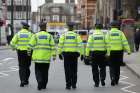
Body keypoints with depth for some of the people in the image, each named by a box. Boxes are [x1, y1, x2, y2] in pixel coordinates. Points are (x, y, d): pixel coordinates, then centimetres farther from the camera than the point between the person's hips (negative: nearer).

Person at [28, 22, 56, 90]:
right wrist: (54, 55, 0)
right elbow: (52, 46, -2)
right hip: (46, 57, 1)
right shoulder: (49, 36, 2)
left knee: (38, 71, 5)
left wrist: (29, 52, 14)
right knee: (45, 71, 13)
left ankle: (40, 82, -16)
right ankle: (44, 85, 19)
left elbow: (31, 45, -2)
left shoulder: (36, 35, 0)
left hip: (38, 57, -1)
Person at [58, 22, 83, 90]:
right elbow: (80, 45, -5)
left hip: (66, 54, 0)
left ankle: (68, 85, 0)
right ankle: (74, 85, 12)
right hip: (74, 54, 1)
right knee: (74, 70, 10)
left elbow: (60, 44, -3)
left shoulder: (64, 35, 2)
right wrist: (81, 54, -2)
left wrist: (59, 53, 2)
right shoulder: (76, 35, 1)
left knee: (67, 70, 3)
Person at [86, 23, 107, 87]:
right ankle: (102, 79, -3)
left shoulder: (92, 35, -2)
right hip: (102, 53, 1)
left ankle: (96, 83, 6)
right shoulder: (104, 35, -1)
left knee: (95, 68, 7)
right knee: (102, 67, 15)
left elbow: (88, 45, -5)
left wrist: (87, 54, -1)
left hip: (94, 53, -1)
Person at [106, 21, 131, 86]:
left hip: (111, 52, -1)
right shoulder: (120, 33, 1)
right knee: (117, 66, 14)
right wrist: (128, 50, -7)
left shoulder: (109, 33, -2)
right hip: (119, 51, 2)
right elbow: (125, 42, -6)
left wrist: (108, 52, -14)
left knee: (112, 66, 5)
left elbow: (107, 44, -11)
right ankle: (116, 80, 20)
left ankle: (113, 78, -16)